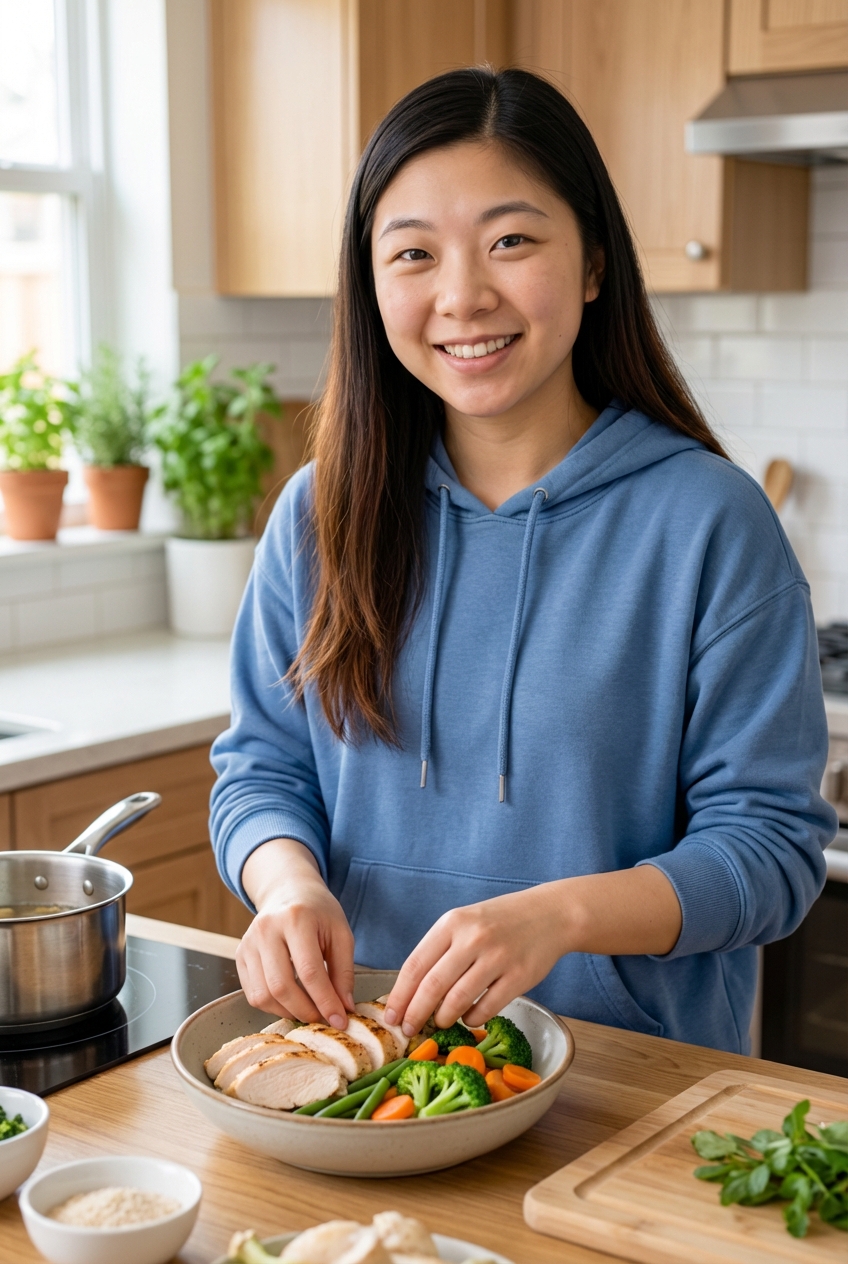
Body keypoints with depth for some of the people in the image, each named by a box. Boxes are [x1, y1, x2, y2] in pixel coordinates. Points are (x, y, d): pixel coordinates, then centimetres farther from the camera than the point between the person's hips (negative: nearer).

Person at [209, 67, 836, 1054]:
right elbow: (263, 765, 10)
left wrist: (561, 914, -24)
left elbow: (771, 843, -7)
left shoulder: (709, 519, -7)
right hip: (367, 1035, 3)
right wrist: (289, 880, -12)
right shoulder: (321, 512, 5)